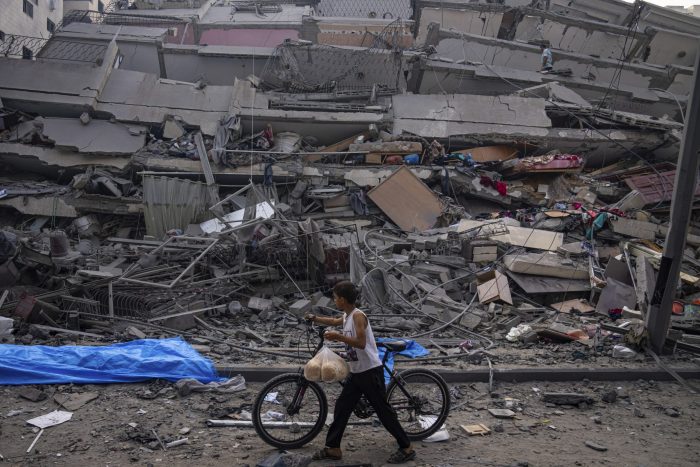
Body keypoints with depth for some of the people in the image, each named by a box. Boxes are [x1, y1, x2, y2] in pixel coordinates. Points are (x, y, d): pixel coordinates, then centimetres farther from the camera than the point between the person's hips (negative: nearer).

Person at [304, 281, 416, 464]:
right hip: (356, 372, 9)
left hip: (370, 371, -9)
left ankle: (407, 448, 7)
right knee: (341, 407, 9)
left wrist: (338, 337, -27)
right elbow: (335, 321, 33)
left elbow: (361, 343, -26)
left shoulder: (358, 315, -17)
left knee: (383, 410, -3)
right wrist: (314, 318, 30)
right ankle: (333, 448, 17)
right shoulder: (347, 316, 10)